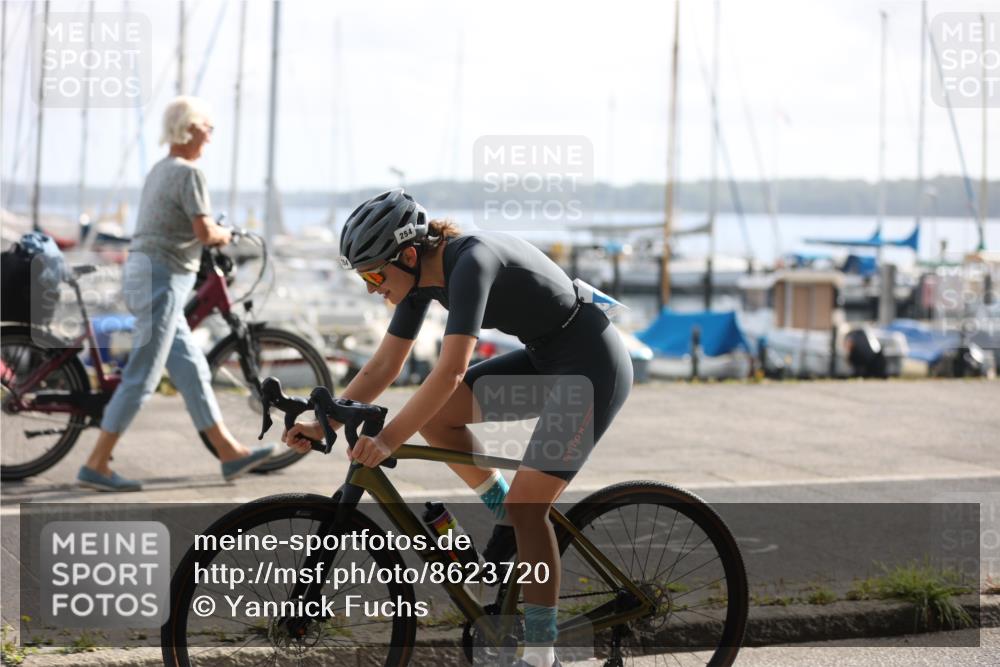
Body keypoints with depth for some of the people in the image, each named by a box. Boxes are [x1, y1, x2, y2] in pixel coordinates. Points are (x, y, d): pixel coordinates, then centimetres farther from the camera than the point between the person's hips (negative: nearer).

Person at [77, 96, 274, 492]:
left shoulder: (159, 170, 17)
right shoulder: (189, 173, -12)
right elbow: (205, 232, -18)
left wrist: (213, 237, 17)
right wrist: (225, 235, 2)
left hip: (141, 270, 10)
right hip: (163, 278, -10)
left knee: (192, 370, 12)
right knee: (141, 378, -6)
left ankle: (230, 453, 17)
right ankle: (96, 465, -4)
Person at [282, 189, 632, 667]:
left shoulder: (471, 261, -27)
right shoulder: (422, 276, -1)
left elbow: (451, 372, -34)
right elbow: (383, 367, 4)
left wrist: (388, 440, -33)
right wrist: (322, 424, -4)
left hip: (593, 367, -8)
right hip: (545, 359, 9)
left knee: (526, 505, -12)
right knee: (433, 415, -2)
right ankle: (508, 518, 14)